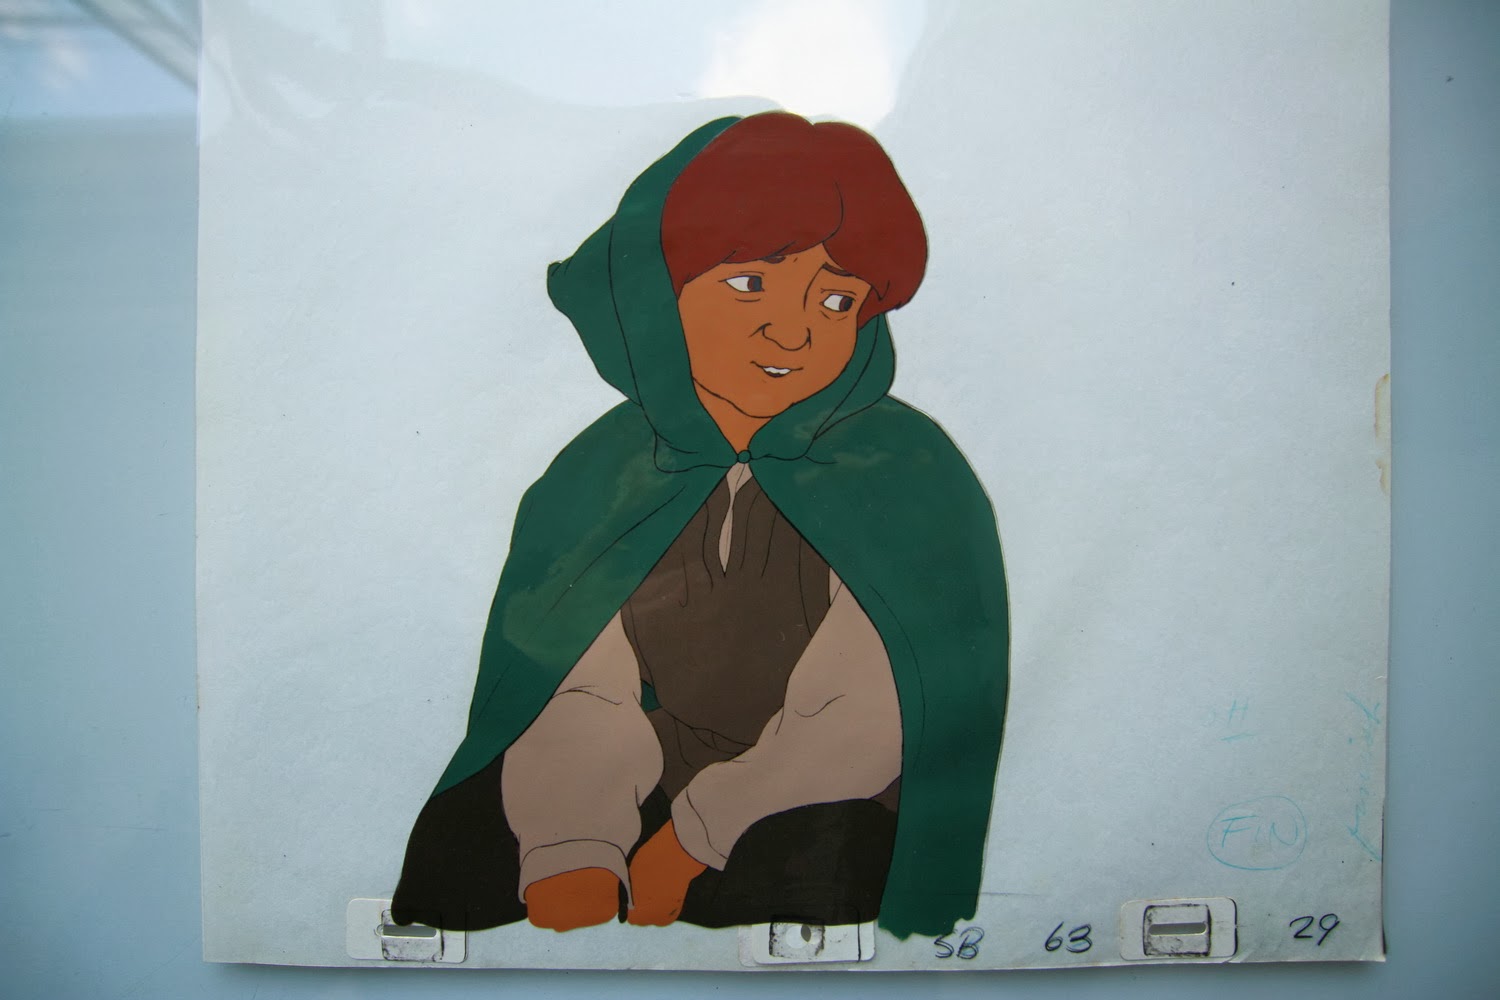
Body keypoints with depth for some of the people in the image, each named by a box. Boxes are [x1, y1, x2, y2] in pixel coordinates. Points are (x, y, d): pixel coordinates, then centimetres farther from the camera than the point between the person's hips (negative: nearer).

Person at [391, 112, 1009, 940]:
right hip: (638, 799, 3)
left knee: (804, 862, -34)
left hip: (810, 815, -2)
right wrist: (571, 859, -21)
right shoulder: (603, 470, 2)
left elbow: (854, 727, -13)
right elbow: (576, 694, -5)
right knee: (458, 852, -20)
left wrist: (688, 842, -19)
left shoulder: (906, 476, -7)